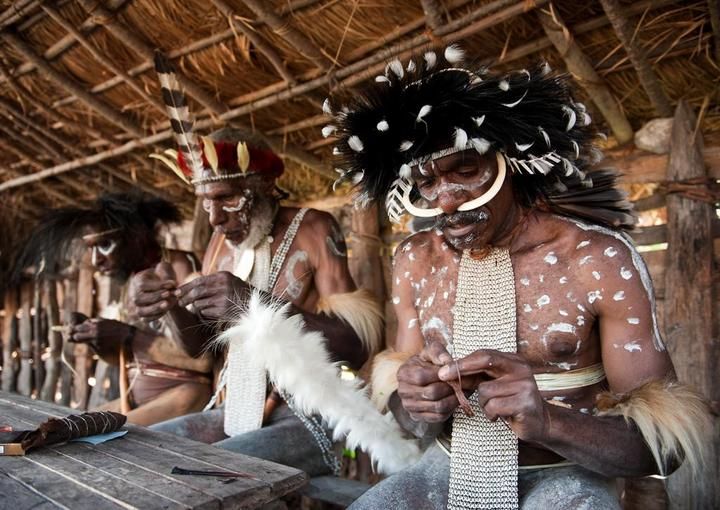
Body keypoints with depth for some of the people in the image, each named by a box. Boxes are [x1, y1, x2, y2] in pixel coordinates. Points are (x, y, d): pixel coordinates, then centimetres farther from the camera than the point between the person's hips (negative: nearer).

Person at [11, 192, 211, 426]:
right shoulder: (131, 279, 12)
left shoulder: (179, 267, -12)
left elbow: (205, 358, -21)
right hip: (138, 396, 8)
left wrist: (128, 335, -20)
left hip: (185, 392, -8)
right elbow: (125, 358, 19)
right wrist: (93, 337, 0)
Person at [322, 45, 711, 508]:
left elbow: (668, 435, -9)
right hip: (449, 468, 3)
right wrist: (414, 402, -20)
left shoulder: (601, 259, -11)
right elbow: (408, 408, 4)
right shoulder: (414, 261, 0)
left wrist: (546, 420, -28)